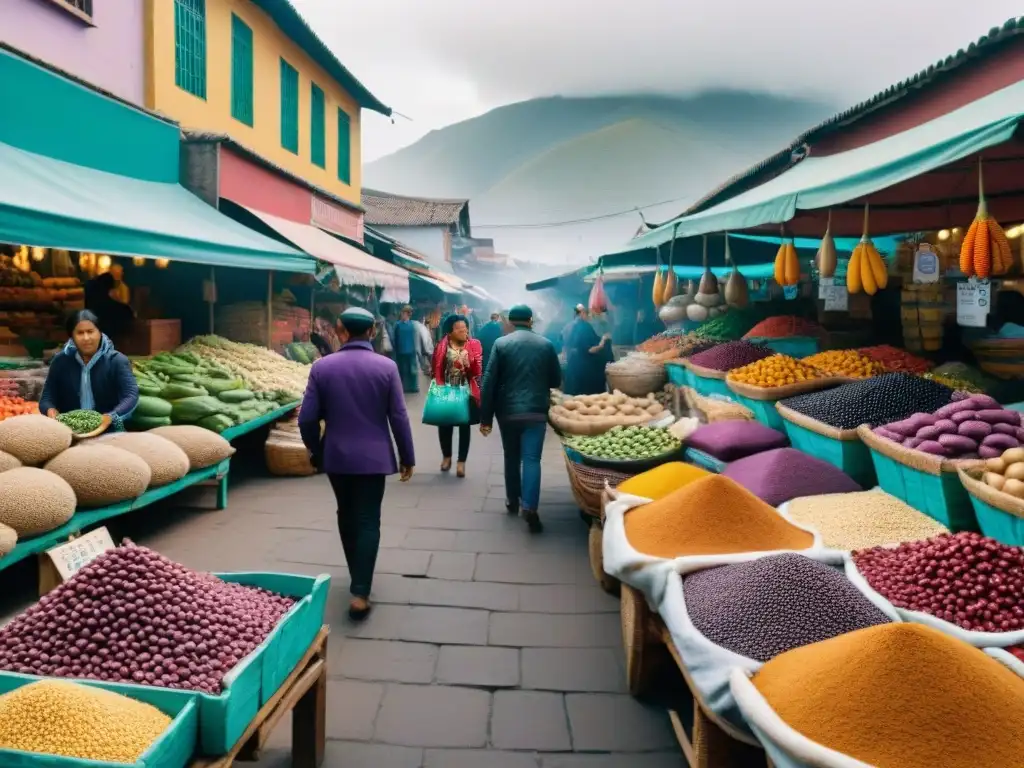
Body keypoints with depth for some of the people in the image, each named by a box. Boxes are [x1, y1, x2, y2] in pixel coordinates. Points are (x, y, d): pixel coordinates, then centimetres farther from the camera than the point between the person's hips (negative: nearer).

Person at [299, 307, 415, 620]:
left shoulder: (321, 367, -6)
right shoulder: (386, 367, -9)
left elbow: (307, 419, -5)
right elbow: (399, 417, -8)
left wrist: (315, 451, 12)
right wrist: (407, 456, 4)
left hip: (335, 455, 2)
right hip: (373, 456, -2)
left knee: (346, 515, 20)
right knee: (368, 521, 3)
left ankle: (358, 575, 36)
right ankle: (359, 593, -3)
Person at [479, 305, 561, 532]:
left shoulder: (501, 343, -2)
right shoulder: (546, 344, 2)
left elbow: (489, 381, -6)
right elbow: (557, 380, 8)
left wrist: (485, 417, -2)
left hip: (507, 411, 1)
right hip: (536, 411, -1)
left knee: (511, 457, 17)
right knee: (531, 458, -2)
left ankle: (512, 501, 29)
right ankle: (529, 506, -15)